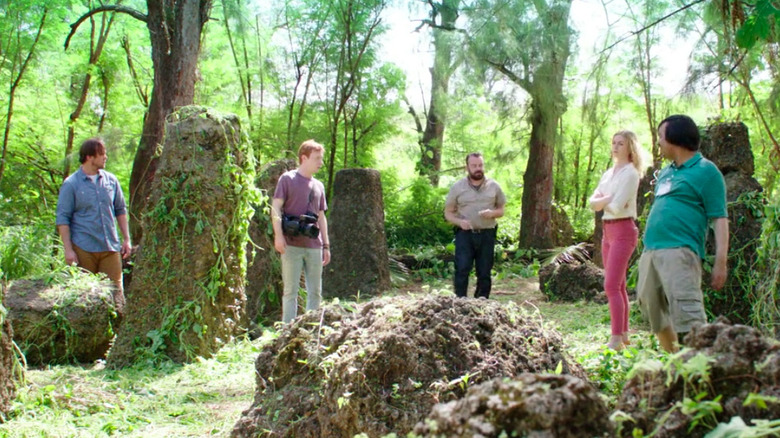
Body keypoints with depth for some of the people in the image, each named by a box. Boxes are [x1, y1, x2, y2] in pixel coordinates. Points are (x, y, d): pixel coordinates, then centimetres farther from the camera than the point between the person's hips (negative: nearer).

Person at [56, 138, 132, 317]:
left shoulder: (111, 180, 8)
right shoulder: (71, 184, -4)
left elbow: (120, 210, 16)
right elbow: (62, 219, -5)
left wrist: (126, 239, 11)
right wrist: (68, 249, -11)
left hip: (110, 247, 3)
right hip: (84, 249, -3)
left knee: (115, 291, 2)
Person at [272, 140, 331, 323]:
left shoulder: (318, 186, 18)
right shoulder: (287, 179, 1)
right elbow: (276, 207, -5)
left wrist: (326, 245, 16)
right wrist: (278, 235, -16)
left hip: (314, 246, 6)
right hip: (292, 245, -5)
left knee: (315, 291, 7)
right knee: (291, 291, -3)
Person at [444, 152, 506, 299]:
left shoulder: (493, 186, 7)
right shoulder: (457, 187, 3)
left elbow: (501, 210, 14)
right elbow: (448, 212, 6)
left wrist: (492, 213, -10)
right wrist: (459, 221, -15)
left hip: (487, 235, 2)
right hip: (465, 234, -2)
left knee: (484, 273, 6)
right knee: (462, 270, -13)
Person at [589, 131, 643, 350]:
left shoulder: (630, 173, -10)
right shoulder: (609, 174, 15)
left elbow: (617, 207, -19)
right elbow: (593, 202, 7)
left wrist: (602, 202, -1)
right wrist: (608, 199, -12)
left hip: (623, 230, -9)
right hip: (608, 230, 9)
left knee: (612, 285, -13)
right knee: (617, 286, 12)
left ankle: (617, 339, -12)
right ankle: (623, 334, 20)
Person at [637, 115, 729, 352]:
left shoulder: (705, 171, -4)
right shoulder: (665, 172, 20)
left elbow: (719, 219, -8)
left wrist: (720, 262, -15)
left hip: (679, 251, -9)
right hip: (651, 252, 9)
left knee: (687, 315, -18)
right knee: (651, 307, 14)